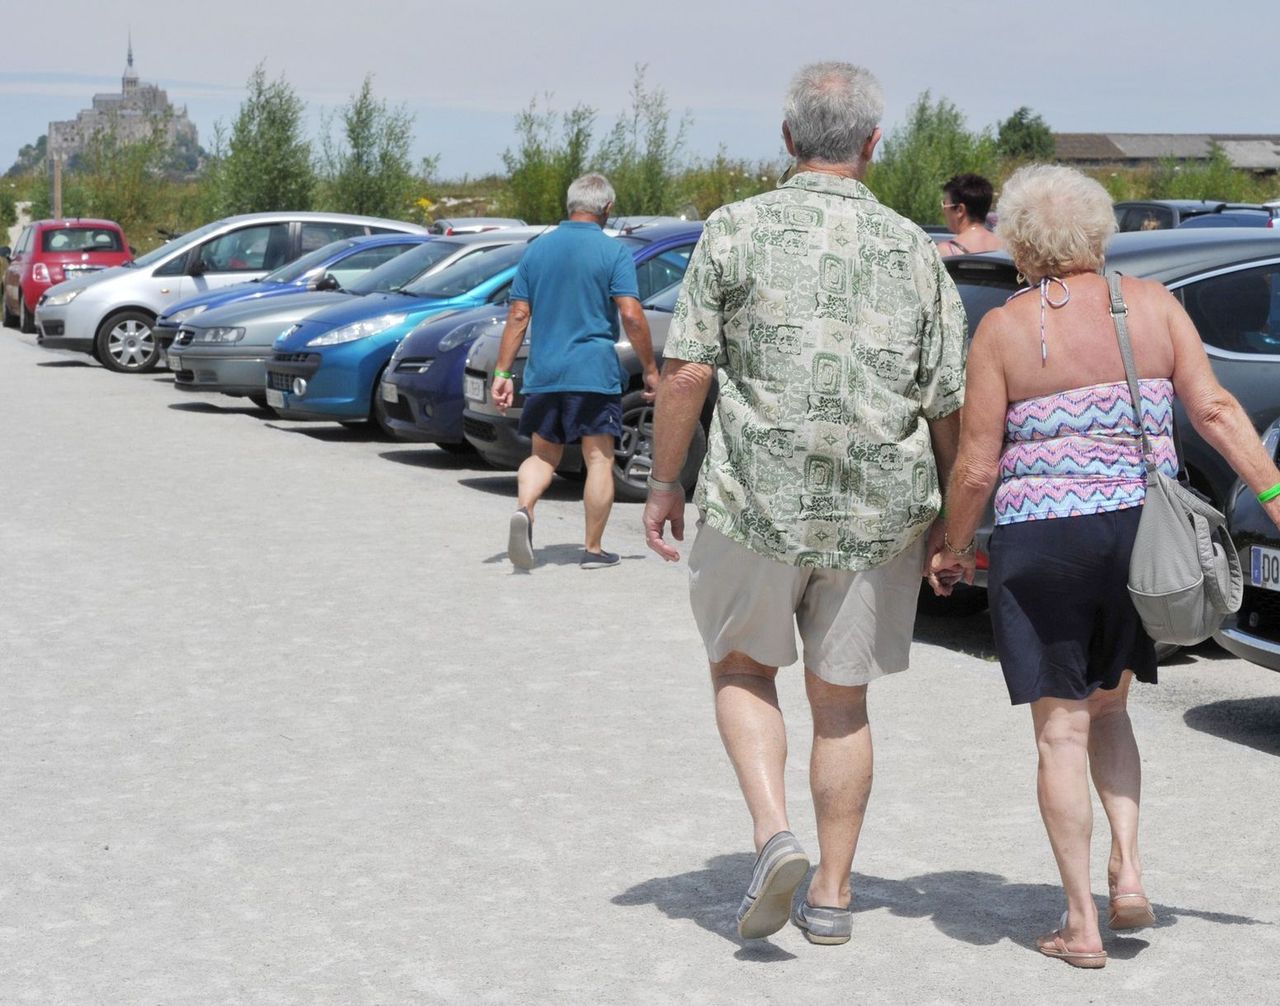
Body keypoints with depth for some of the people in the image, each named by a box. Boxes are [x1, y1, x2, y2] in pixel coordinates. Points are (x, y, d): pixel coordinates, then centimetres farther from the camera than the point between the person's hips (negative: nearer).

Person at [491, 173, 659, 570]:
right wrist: (650, 369, -2)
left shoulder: (537, 249, 7)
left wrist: (502, 373, 6)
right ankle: (593, 549, 7)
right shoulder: (614, 252, -5)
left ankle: (524, 511, -15)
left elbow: (518, 316, 5)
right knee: (599, 460, 6)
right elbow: (631, 316, -12)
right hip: (595, 373, -3)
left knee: (543, 455, 14)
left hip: (543, 374, 4)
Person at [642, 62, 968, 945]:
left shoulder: (737, 229, -5)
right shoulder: (916, 251, 1)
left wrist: (664, 482, 2)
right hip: (879, 511, 2)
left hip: (756, 503, -2)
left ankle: (773, 834, -1)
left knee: (742, 671, 19)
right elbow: (949, 408, 1)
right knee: (842, 701, 15)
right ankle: (832, 894, 20)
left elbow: (686, 373, -9)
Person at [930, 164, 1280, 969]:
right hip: (1142, 532, 3)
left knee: (1062, 729, 6)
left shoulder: (1004, 329, -5)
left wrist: (953, 551, 9)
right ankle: (1129, 867, 6)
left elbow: (976, 467, -5)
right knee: (1108, 705, 22)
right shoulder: (1153, 304, 3)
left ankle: (1081, 924, 7)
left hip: (1042, 543, -3)